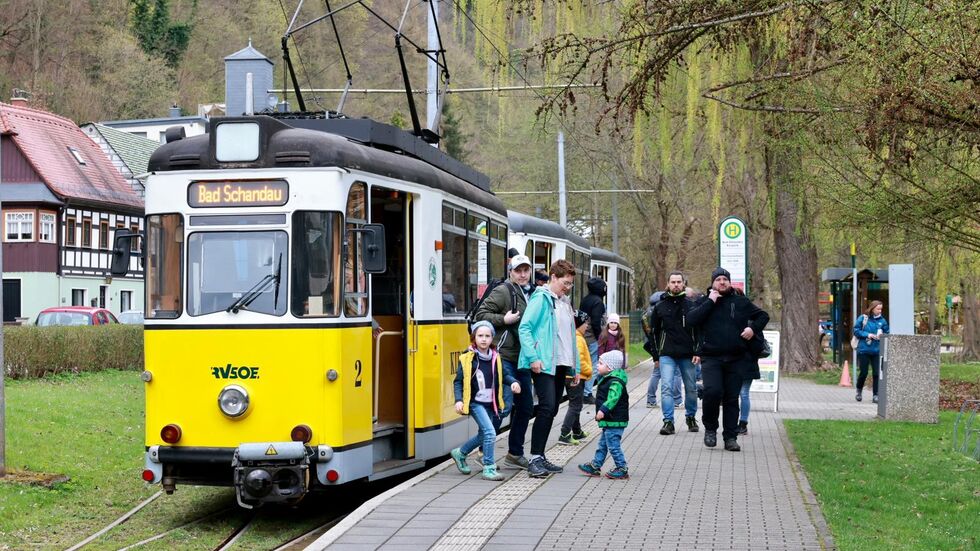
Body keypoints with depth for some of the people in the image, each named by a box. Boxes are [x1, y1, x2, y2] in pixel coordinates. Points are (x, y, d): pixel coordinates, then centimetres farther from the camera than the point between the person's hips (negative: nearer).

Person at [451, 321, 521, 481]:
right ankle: (489, 468, -10)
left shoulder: (495, 357, 4)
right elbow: (458, 382, -6)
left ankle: (460, 453, 41)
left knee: (483, 435, 17)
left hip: (491, 404, 6)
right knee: (490, 432, -19)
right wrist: (459, 400, -16)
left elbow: (503, 375, 10)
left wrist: (513, 382, -10)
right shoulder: (467, 358, -9)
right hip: (475, 403, -6)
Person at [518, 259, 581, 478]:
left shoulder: (564, 304, 19)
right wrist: (533, 357, -22)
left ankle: (540, 457, 15)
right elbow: (524, 328, -13)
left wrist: (575, 368, 19)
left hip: (560, 365, 9)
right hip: (543, 365, -8)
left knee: (551, 410, 9)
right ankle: (534, 458, -13)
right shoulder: (541, 298, -6)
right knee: (547, 407, -15)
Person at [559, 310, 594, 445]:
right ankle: (564, 435, -13)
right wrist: (589, 371, -11)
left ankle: (577, 432, 30)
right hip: (576, 376, -10)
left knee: (575, 405, 19)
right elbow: (579, 360, -25)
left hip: (568, 376, 10)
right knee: (575, 406, -7)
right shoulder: (578, 339, -18)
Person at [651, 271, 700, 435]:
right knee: (666, 387, -11)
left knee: (691, 388, 10)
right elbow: (654, 331, 13)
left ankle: (690, 417, 29)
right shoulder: (660, 306, 7)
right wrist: (656, 355, 9)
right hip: (667, 355, 0)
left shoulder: (691, 305, 3)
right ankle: (668, 421, -10)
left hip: (687, 355, 0)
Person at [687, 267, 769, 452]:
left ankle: (731, 437, 11)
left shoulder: (741, 302, 12)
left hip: (736, 359, 2)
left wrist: (753, 328, 0)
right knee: (712, 391, -20)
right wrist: (710, 302, -10)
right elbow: (691, 319, -9)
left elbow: (763, 315, 20)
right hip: (711, 358, -2)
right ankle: (710, 428, 2)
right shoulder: (703, 302, 8)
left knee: (732, 398, 4)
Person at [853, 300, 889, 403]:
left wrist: (882, 336, -9)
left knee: (876, 373, -2)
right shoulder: (863, 318, -1)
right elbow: (856, 331, 0)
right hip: (864, 349, -2)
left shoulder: (882, 320, 4)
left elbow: (887, 333, 12)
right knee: (863, 372, 3)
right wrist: (867, 335, -11)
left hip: (877, 351, 2)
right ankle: (859, 391, 27)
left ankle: (875, 395, 6)